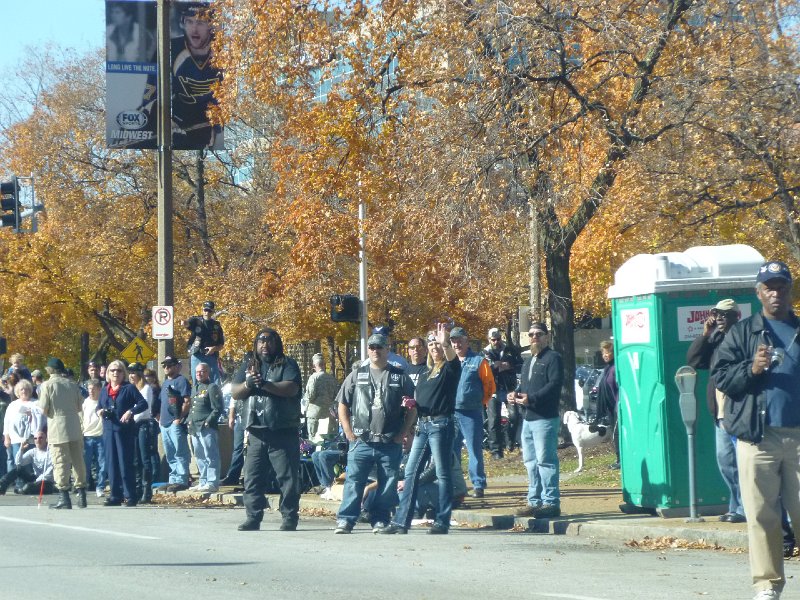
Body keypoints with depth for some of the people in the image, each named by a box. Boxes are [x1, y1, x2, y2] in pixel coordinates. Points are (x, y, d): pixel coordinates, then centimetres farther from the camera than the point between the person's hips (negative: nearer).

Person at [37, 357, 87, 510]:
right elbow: (80, 407, 10)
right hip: (75, 427, 4)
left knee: (60, 463, -1)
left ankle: (64, 497, -4)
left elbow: (43, 409, -8)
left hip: (57, 428, -4)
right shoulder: (72, 384, 6)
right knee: (78, 460, 10)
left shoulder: (47, 385, -6)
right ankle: (81, 495, 12)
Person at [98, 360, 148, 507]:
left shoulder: (129, 388, 0)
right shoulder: (104, 390, 16)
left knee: (125, 463, -5)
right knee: (111, 463, 5)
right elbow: (99, 406, 23)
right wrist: (99, 411, 0)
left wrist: (131, 411, -21)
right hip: (109, 430, 5)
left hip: (125, 430, -5)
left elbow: (143, 404, -6)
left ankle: (131, 496, -1)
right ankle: (115, 495, 11)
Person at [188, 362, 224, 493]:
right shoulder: (195, 388, 21)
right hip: (195, 428, 9)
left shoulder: (212, 388, -5)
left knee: (210, 456, -8)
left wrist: (207, 422, -17)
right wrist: (190, 422, 14)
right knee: (199, 457, 13)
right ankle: (204, 482, 19)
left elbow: (217, 409, -12)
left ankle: (212, 483, -9)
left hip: (206, 428, -9)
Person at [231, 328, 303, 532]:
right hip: (257, 432, 4)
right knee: (252, 478, 2)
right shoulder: (248, 365, 16)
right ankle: (253, 518, 6)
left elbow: (292, 388, -15)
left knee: (287, 477, -3)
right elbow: (234, 393, 10)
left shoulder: (287, 364, 2)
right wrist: (248, 384, -10)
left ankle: (289, 518, 1)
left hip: (283, 432, -4)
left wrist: (265, 384, -24)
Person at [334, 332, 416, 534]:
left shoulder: (400, 377, 7)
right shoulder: (356, 376, 10)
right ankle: (345, 520, -3)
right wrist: (349, 432, 2)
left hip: (390, 443, 0)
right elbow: (342, 405, 11)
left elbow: (412, 409, 8)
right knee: (353, 481, -5)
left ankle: (380, 520, 11)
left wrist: (402, 434, -1)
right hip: (361, 442, 0)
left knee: (388, 483, 2)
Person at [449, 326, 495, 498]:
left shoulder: (478, 361, -1)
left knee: (474, 450, -3)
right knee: (451, 450, 7)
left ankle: (478, 485, 1)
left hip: (472, 412, -4)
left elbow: (489, 386, 1)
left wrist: (481, 403, 2)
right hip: (451, 412, 4)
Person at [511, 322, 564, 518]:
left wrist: (531, 398, -23)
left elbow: (555, 384, -18)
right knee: (530, 461, 12)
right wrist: (516, 393, 6)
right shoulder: (528, 361, 23)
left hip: (545, 419, -10)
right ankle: (535, 502, 18)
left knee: (546, 461, -10)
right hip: (528, 419, 10)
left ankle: (551, 502, -8)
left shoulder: (553, 358, -6)